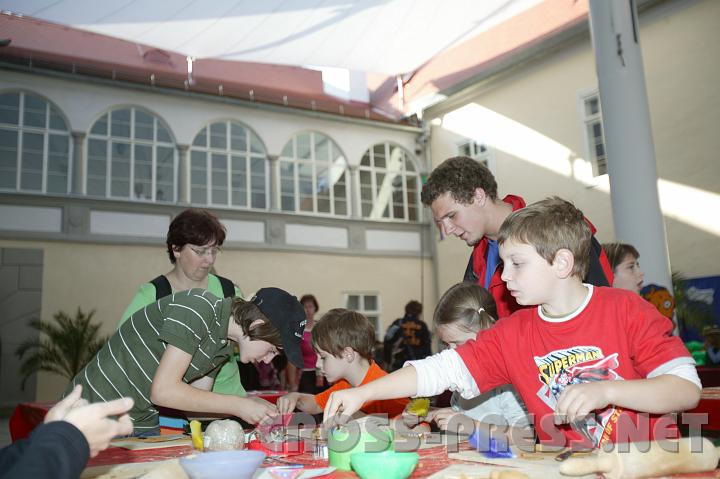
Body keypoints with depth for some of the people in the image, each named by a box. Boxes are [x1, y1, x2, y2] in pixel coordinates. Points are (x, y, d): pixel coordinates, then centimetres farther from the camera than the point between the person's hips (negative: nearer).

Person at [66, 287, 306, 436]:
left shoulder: (224, 345, 1)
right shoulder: (197, 308, -25)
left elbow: (196, 397, 6)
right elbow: (163, 391, -26)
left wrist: (252, 405, -7)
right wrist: (237, 405, -21)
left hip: (142, 423, 7)